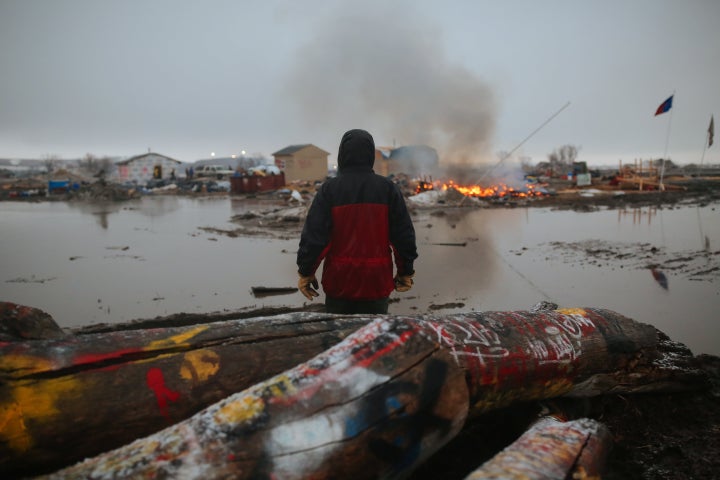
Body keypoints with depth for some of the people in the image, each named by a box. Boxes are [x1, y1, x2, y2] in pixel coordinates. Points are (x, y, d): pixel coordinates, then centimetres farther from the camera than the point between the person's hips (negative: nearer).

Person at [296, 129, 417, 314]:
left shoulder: (329, 189, -7)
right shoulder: (388, 189, -2)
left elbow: (313, 235, -8)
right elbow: (403, 234, 0)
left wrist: (306, 272, 4)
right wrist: (405, 272, 11)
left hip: (339, 282, -1)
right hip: (377, 284, 1)